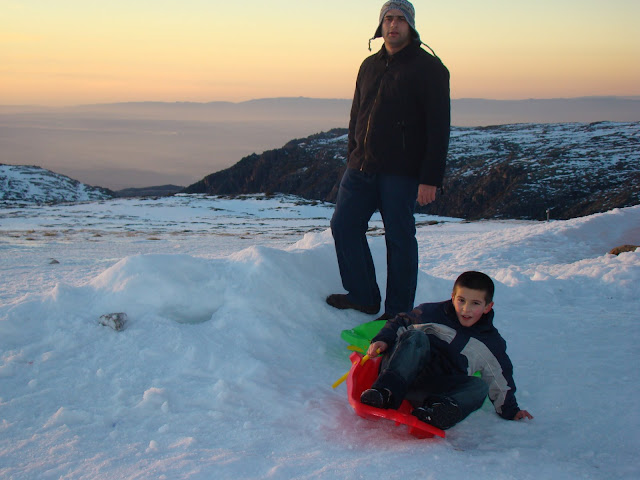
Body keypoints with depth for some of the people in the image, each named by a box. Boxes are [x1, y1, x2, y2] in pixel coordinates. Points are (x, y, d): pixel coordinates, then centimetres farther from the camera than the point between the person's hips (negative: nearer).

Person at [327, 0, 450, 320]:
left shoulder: (429, 68, -5)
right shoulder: (369, 66, 13)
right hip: (361, 169, 6)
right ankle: (363, 296, 19)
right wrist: (352, 160, 15)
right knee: (344, 225, 5)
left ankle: (399, 313, 12)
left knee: (399, 238, 1)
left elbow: (439, 128, -9)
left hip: (402, 173, -6)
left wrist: (430, 179, -15)